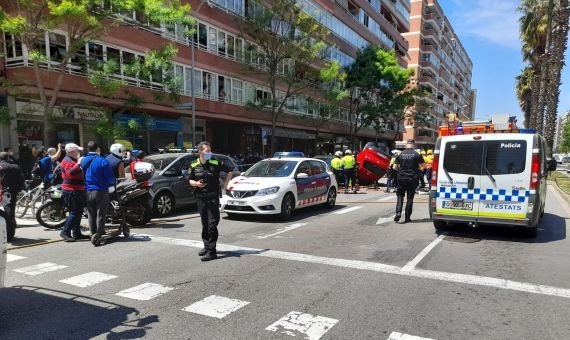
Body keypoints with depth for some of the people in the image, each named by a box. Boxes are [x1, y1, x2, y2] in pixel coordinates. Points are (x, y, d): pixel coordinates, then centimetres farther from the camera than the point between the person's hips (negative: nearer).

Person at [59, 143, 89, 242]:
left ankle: (77, 233, 19)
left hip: (77, 190, 11)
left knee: (78, 212, 13)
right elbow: (70, 172, -32)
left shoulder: (73, 160, 19)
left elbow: (80, 172, 30)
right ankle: (65, 232, -6)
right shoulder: (67, 161, -13)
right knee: (75, 212, -11)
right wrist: (78, 163, -33)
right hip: (71, 191, -11)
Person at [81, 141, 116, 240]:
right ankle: (100, 234, 3)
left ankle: (93, 234, 19)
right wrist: (115, 181, 7)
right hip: (100, 191, -6)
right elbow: (110, 178, -13)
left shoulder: (83, 161, 6)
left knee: (91, 215, 13)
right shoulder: (102, 161, -14)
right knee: (101, 214, 1)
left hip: (87, 192, 6)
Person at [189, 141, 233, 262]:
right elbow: (190, 180, 12)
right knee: (204, 223, 13)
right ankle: (206, 245, 28)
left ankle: (211, 251, -7)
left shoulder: (216, 163, -2)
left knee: (212, 223, -9)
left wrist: (225, 184, 5)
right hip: (200, 197, 3)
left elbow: (229, 170, 9)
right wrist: (196, 183, -10)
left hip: (213, 197, -3)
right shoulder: (194, 166, 5)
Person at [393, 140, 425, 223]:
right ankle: (407, 218, 9)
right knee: (410, 198, 6)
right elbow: (423, 165, -1)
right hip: (412, 179, -1)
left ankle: (398, 212, -9)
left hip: (401, 178, 1)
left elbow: (394, 167, 2)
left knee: (400, 196, 11)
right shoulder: (416, 154, -4)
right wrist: (418, 168, 19)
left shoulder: (401, 154, 2)